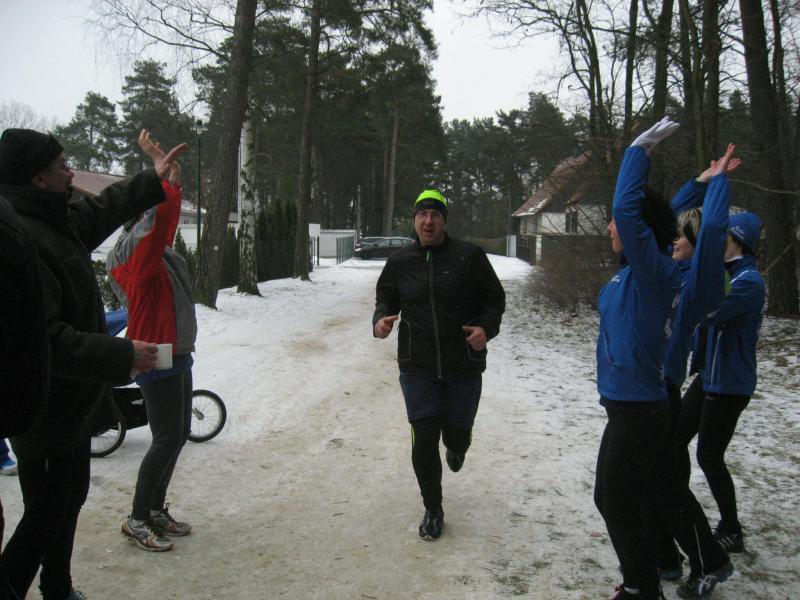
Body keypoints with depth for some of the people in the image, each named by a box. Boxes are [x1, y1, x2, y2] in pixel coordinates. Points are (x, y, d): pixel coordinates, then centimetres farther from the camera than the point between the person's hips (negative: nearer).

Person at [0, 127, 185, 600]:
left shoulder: (58, 221, 4)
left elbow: (102, 209, 26)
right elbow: (42, 339, -32)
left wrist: (152, 181, 34)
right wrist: (122, 356, -28)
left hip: (74, 403, 11)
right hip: (46, 412, -11)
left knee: (71, 497, 24)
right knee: (46, 515, 1)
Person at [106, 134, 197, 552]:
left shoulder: (158, 249, 11)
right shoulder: (139, 252, -19)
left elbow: (169, 211, 29)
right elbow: (163, 211, -30)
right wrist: (165, 167, -28)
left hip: (177, 356, 11)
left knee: (178, 435, 15)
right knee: (166, 440, -5)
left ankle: (156, 510, 28)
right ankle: (137, 521, 9)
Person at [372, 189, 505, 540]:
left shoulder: (469, 256, -6)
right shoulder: (399, 262, 2)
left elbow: (495, 299, 1)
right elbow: (385, 299, 15)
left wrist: (486, 328, -18)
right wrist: (380, 320, -8)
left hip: (464, 367, -1)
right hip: (417, 367, 1)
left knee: (457, 435, 12)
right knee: (424, 440, -2)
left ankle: (455, 447, 54)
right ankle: (433, 511, 20)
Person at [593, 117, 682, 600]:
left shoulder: (655, 271, -18)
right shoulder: (640, 270, 6)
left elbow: (628, 208, -27)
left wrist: (641, 148, -18)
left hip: (639, 411, -10)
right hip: (628, 406, 10)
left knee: (623, 510, 3)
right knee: (609, 501, 21)